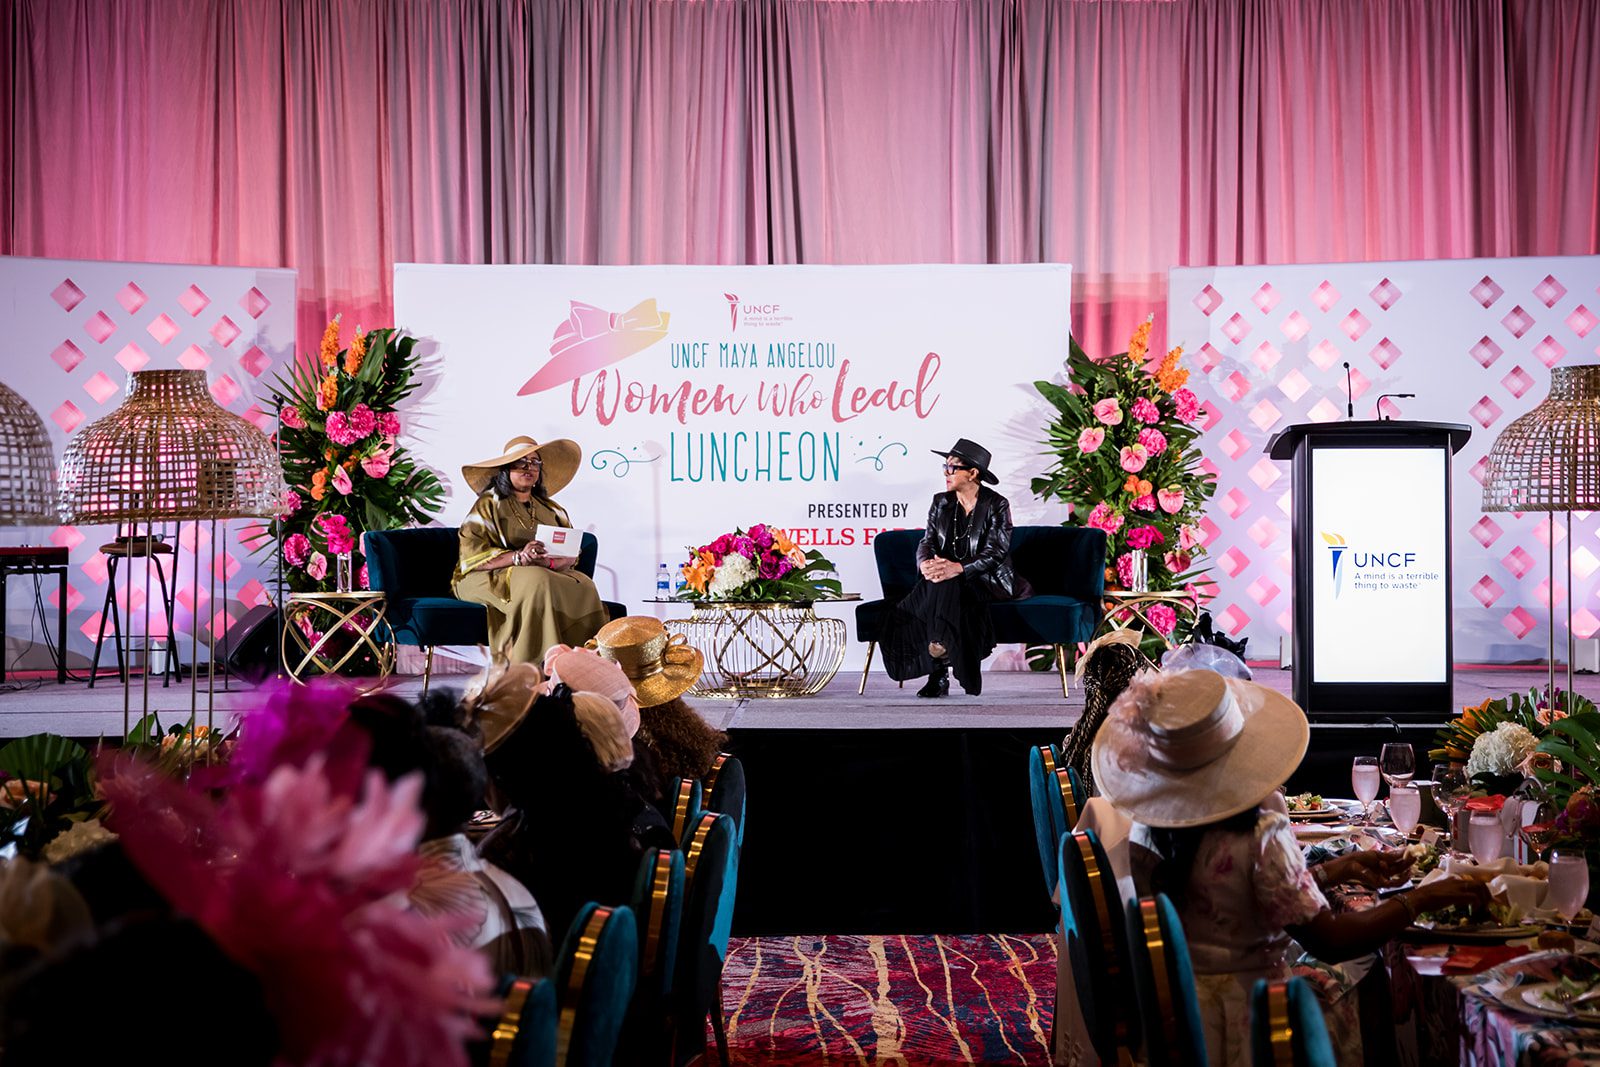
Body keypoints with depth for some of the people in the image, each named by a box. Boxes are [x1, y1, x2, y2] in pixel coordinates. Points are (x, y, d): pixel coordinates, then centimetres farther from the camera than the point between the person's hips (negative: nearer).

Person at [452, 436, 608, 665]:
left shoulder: (551, 509, 18)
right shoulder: (489, 504, 2)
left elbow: (571, 554, 6)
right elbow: (472, 553, -12)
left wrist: (550, 561, -18)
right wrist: (518, 557, -26)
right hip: (489, 578, -5)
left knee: (583, 585, -24)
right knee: (537, 581, -36)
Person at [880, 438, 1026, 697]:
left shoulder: (996, 505, -7)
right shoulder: (941, 502, 9)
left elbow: (995, 552, -16)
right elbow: (927, 542, 3)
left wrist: (958, 568, -33)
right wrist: (925, 563, -23)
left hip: (987, 581, -5)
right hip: (945, 582, 5)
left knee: (946, 585, -38)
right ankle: (938, 675, -18)